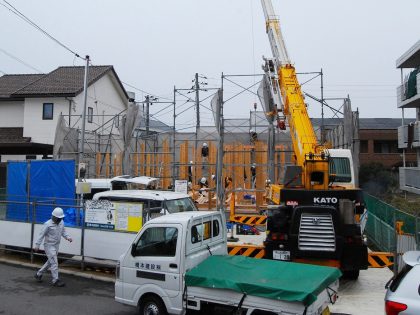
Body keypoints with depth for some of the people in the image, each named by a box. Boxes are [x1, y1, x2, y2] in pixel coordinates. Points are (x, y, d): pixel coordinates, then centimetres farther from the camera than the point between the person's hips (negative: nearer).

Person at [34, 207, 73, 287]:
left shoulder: (61, 222, -1)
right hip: (49, 246, -8)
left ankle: (39, 274, 37)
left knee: (50, 262, 19)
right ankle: (55, 280, 2)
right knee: (54, 263, -7)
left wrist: (68, 237, -6)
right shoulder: (48, 224, -21)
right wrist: (37, 245, -12)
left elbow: (63, 231, 12)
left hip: (56, 246, 8)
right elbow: (41, 235, -14)